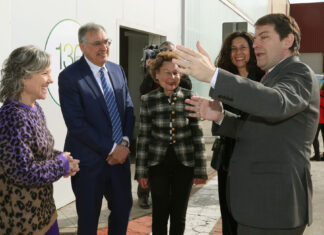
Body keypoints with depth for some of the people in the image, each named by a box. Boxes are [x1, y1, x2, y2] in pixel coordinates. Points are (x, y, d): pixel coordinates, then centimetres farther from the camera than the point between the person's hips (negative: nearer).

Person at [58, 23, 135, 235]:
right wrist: (111, 149, -16)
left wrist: (125, 142, -7)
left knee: (123, 208, 17)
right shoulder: (70, 76, -13)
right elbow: (76, 123, -18)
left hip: (120, 155, 6)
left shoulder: (117, 70, 7)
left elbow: (128, 108, 9)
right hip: (89, 161, -5)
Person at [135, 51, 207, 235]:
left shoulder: (189, 97, -3)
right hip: (158, 163, 0)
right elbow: (143, 137, 2)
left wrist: (201, 169, -1)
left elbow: (197, 134, 0)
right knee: (160, 214, 6)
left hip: (184, 163, 1)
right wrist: (141, 171, 1)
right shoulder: (148, 100, -3)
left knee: (179, 215, 11)